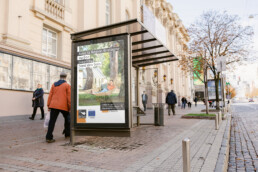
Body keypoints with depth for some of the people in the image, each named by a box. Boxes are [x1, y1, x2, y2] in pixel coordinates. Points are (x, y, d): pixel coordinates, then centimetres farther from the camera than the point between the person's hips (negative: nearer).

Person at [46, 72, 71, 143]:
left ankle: (49, 137, -4)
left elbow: (50, 96, 9)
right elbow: (69, 97, -4)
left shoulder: (54, 84, 12)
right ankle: (67, 133, 28)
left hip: (54, 105, 3)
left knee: (52, 121, 2)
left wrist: (48, 105, 13)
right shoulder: (67, 85, -1)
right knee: (67, 119, 19)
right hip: (63, 106, -3)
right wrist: (70, 107, 2)